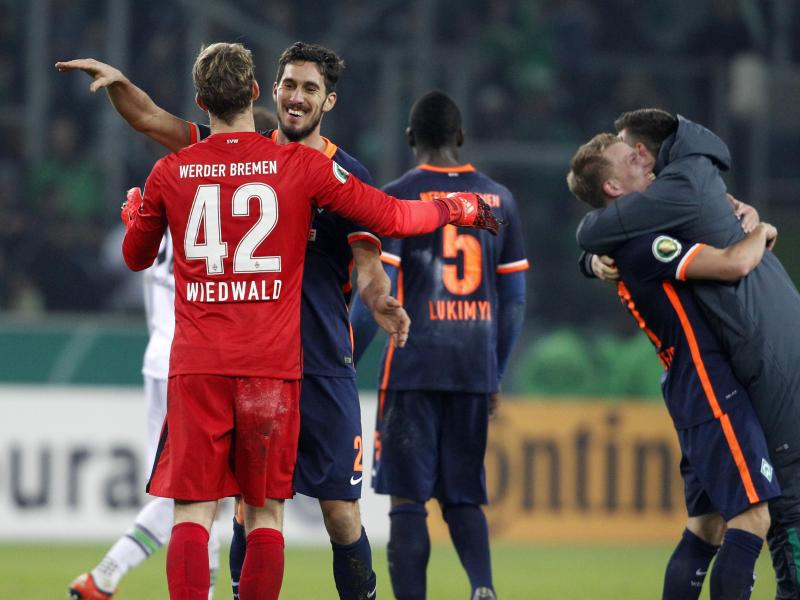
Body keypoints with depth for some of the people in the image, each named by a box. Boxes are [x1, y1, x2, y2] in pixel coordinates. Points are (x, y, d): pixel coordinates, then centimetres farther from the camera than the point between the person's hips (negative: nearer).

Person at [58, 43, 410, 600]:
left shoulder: (347, 175, 1)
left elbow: (367, 263, -8)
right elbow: (151, 119, 10)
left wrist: (380, 301, -30)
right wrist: (116, 81, -8)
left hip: (323, 364, -2)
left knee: (341, 512, -5)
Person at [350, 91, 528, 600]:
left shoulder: (397, 198, -3)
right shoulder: (499, 199, 10)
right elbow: (515, 300, 11)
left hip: (413, 371, -4)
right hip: (475, 372, 4)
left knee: (408, 500, 1)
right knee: (464, 497, 12)